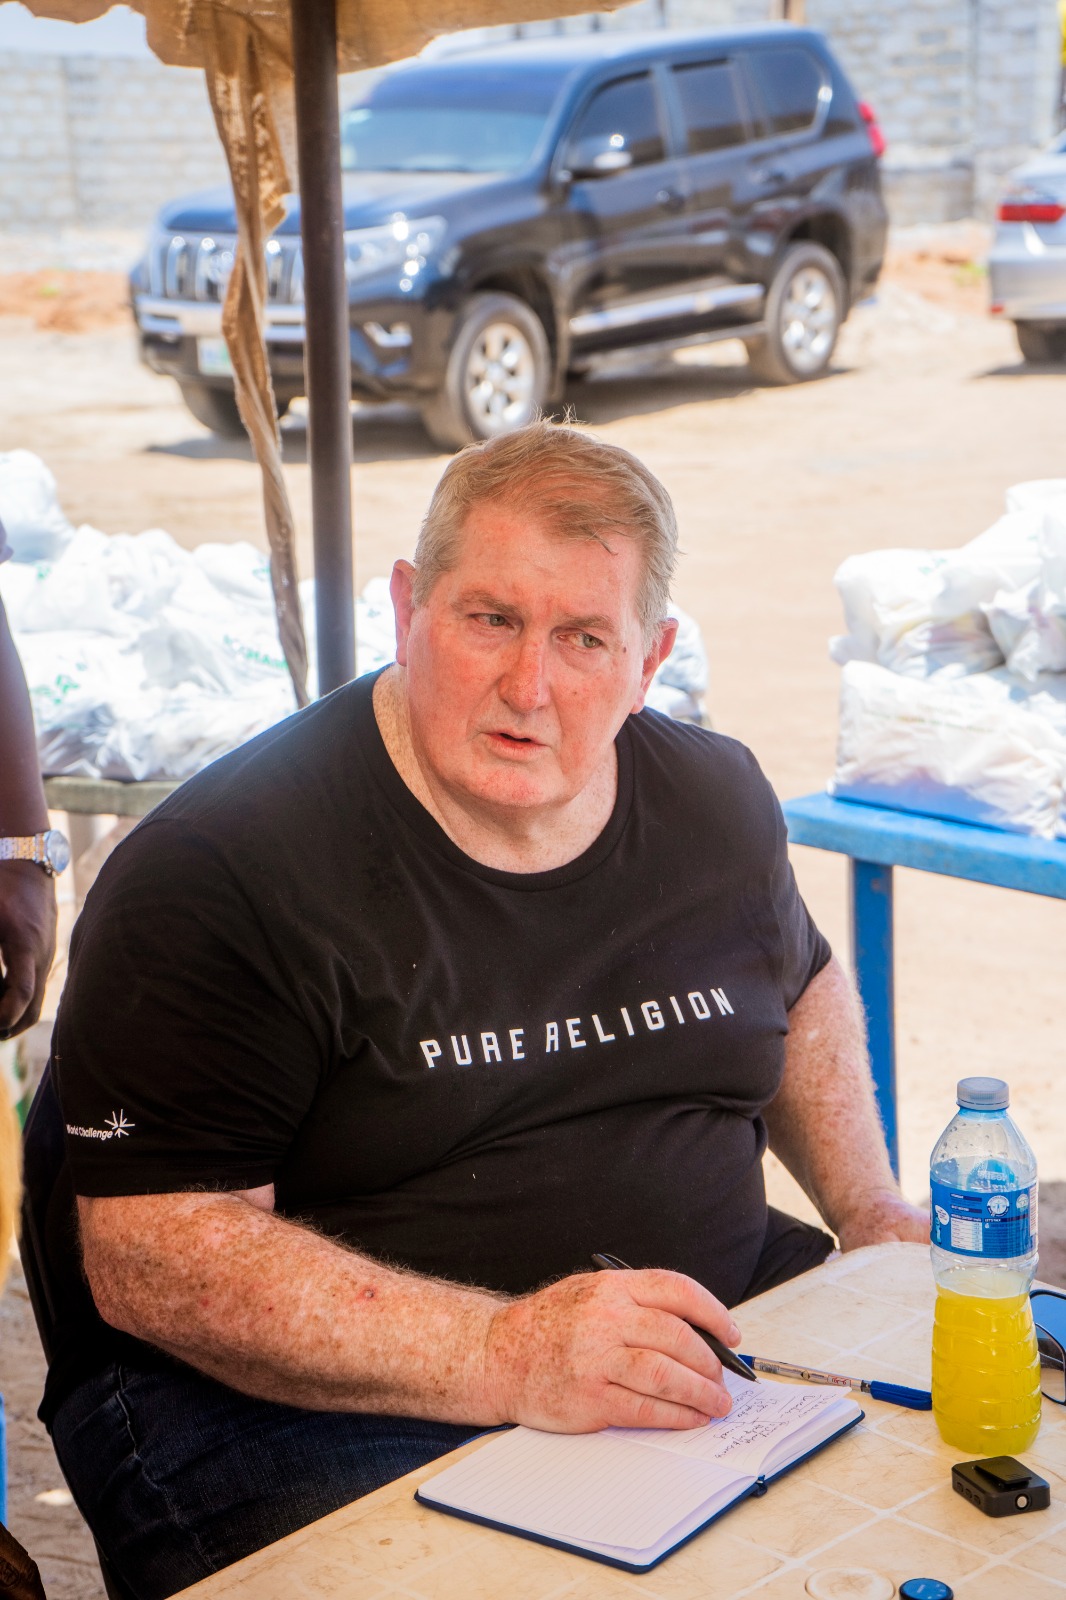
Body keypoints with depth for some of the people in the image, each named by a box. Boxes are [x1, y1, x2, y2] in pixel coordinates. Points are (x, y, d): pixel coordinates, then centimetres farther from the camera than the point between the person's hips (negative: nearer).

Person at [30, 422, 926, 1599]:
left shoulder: (716, 801, 8)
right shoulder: (213, 872, -15)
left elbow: (798, 985, 29)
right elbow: (152, 1257, -21)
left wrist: (869, 1210, 13)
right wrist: (505, 1361, -30)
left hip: (704, 1346, 6)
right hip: (294, 1408, -5)